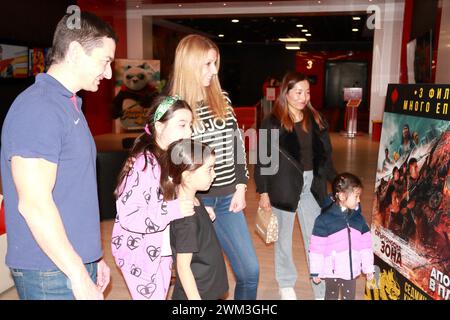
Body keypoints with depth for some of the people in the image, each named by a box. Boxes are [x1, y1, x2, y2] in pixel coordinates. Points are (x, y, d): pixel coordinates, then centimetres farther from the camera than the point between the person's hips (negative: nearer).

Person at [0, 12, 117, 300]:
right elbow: (34, 204, -22)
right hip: (53, 275, -8)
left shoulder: (69, 105, 12)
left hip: (78, 264, 8)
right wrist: (80, 277, -19)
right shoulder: (37, 108, -17)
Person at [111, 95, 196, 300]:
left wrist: (198, 209, -1)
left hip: (161, 249, 8)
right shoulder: (144, 164, -25)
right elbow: (128, 216, -30)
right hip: (140, 251, -8)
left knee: (160, 295, 20)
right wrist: (173, 210, -31)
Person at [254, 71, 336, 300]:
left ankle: (323, 291, 17)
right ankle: (286, 284, 33)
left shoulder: (316, 119, 6)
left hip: (312, 185, 3)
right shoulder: (272, 123, -7)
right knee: (284, 237, 12)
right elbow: (263, 160, -6)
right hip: (284, 186, -3)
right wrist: (263, 191, -8)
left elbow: (325, 153, 10)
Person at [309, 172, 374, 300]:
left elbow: (365, 245, 6)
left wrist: (369, 268, 8)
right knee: (331, 297, 16)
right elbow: (317, 248, -12)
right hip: (332, 271, -4)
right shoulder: (325, 219, -15)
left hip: (351, 271, 4)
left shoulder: (358, 218, 0)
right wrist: (315, 271, -8)